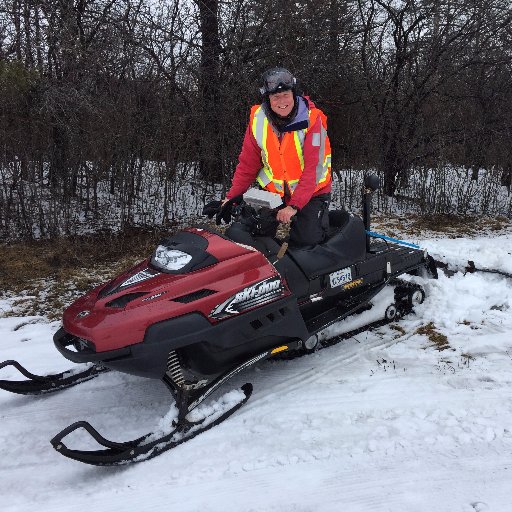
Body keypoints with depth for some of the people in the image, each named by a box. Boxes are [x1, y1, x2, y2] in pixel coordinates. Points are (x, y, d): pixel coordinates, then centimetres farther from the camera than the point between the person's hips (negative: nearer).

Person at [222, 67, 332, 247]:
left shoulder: (312, 119, -17)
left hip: (311, 193, -3)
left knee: (307, 242, -14)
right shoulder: (257, 118, -5)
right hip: (273, 192, 3)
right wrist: (231, 197, -8)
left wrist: (294, 206, -30)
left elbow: (312, 169, -22)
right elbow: (247, 163, 0)